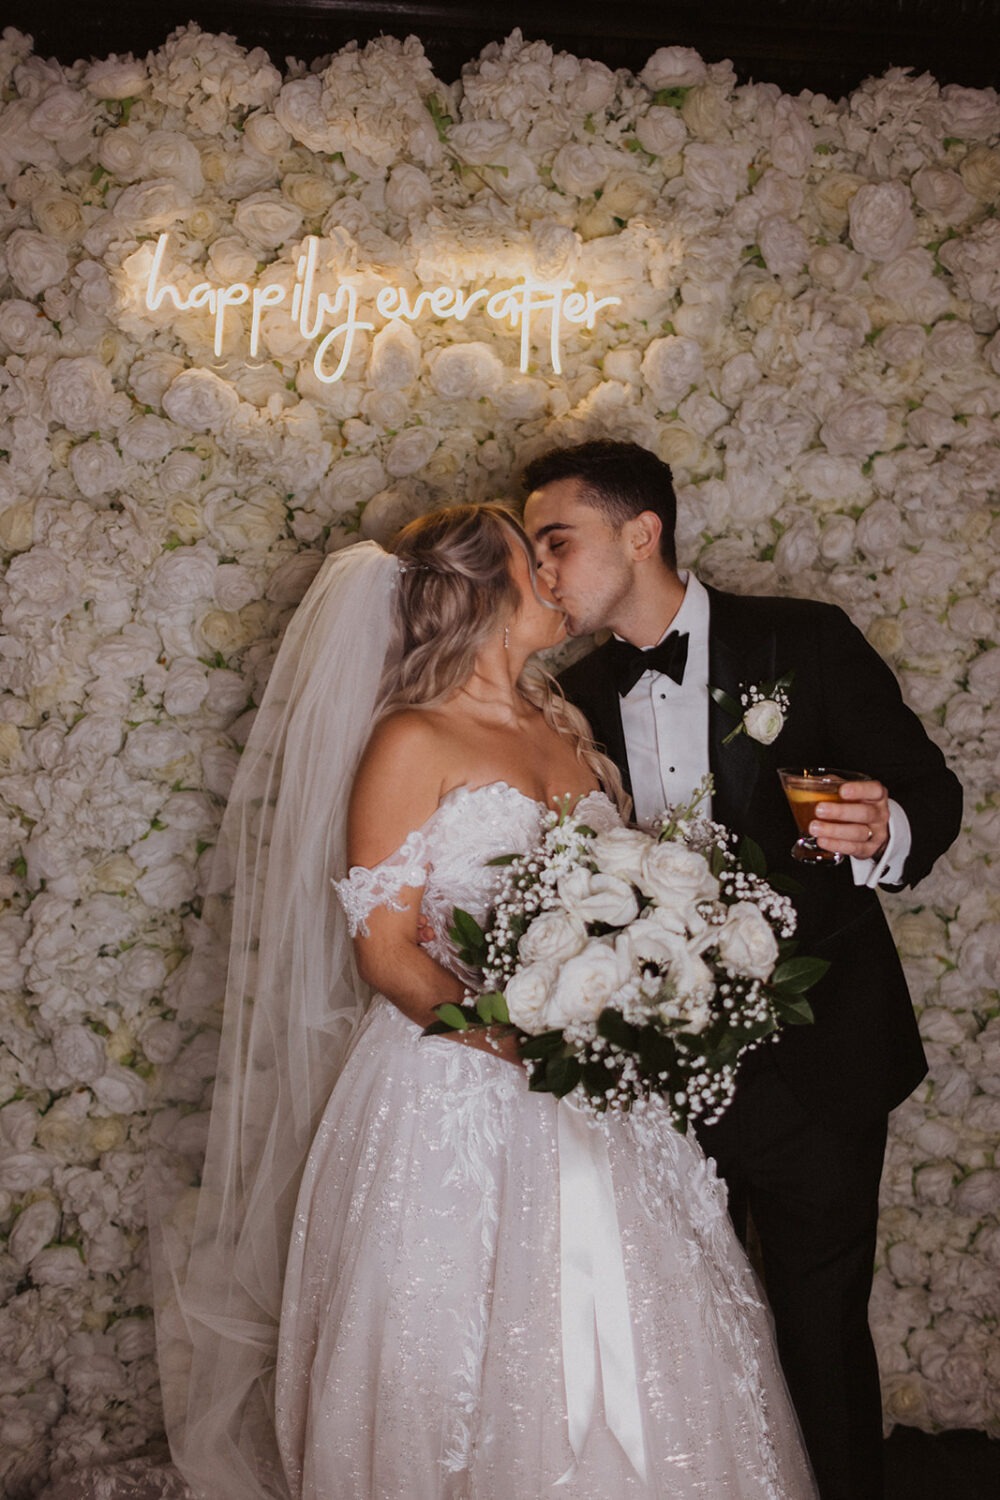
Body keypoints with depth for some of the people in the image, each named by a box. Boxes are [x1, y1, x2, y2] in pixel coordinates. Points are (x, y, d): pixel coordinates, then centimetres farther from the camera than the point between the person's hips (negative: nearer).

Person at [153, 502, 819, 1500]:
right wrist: (535, 1050, -22)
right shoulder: (410, 743, -9)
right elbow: (385, 951, -13)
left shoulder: (560, 725, 10)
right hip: (456, 1097, -6)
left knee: (620, 1365, 12)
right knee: (472, 1380, 6)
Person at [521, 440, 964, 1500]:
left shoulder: (804, 642, -8)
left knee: (821, 1327, 9)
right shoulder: (581, 699, 4)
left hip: (814, 1060, -3)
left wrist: (885, 836, -29)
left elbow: (929, 786, -7)